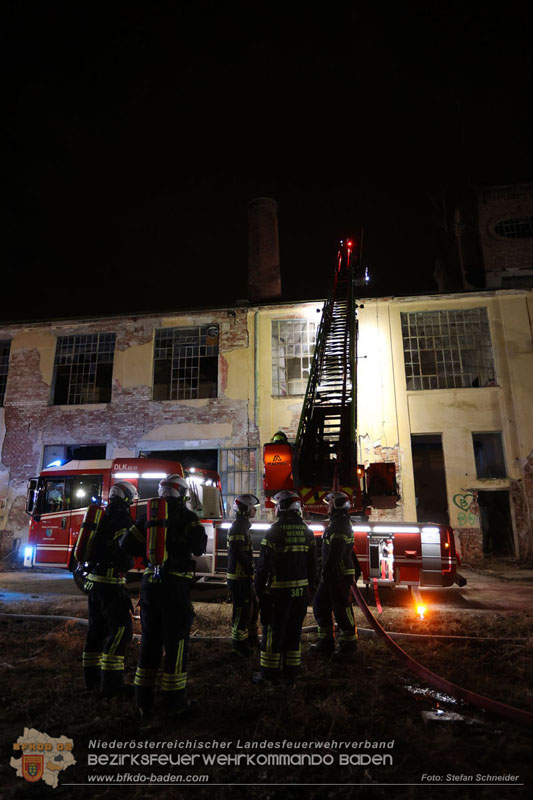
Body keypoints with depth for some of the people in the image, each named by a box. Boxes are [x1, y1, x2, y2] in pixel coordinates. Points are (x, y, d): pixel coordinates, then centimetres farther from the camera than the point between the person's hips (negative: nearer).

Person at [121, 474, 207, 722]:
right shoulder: (187, 517, -8)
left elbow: (127, 544, 7)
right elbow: (199, 548, -15)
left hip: (150, 583, 5)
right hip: (176, 585, -5)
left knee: (149, 639, 16)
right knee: (175, 641, 7)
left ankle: (144, 701, 25)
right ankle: (174, 701, 15)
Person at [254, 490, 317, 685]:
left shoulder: (276, 530, -14)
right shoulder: (306, 531, 4)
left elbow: (264, 563, -13)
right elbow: (312, 562, 10)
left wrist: (259, 589, -5)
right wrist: (310, 585, 18)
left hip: (279, 590, -5)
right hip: (301, 590, 6)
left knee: (273, 631, 7)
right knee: (294, 630, 16)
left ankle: (269, 673, 16)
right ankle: (291, 672, 25)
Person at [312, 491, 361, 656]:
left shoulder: (340, 525, -18)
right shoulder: (337, 523, 16)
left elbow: (335, 553, -25)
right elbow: (349, 551, 23)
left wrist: (326, 573, -25)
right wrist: (356, 569, 27)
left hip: (340, 575, -11)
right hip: (332, 575, 11)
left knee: (341, 609, 1)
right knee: (320, 606, 12)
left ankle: (349, 642, 16)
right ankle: (326, 642, 19)